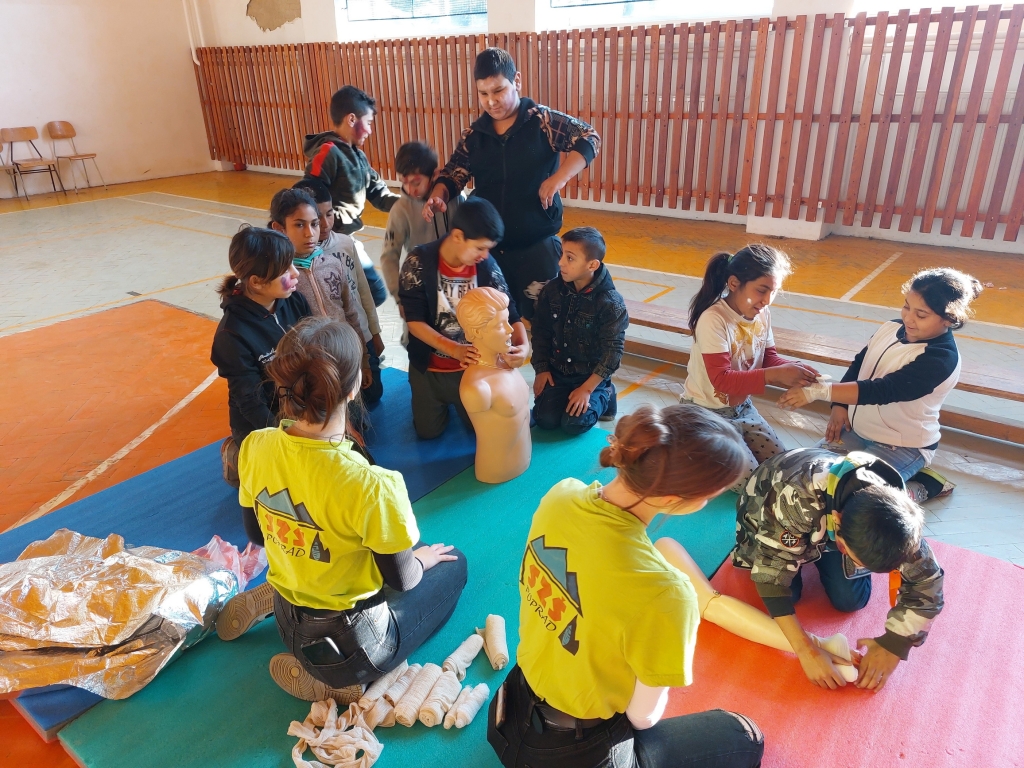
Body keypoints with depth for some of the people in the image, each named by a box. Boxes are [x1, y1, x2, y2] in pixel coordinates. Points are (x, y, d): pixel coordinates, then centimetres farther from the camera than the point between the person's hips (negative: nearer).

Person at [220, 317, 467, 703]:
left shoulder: (255, 447, -16)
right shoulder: (370, 485, -35)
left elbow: (256, 534, 2)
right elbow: (401, 580, -19)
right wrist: (423, 558, 4)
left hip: (289, 626, 7)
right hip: (351, 647, -7)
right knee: (453, 563, 17)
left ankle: (267, 598, 18)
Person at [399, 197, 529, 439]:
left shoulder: (487, 265, -16)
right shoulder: (419, 263, -23)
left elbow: (508, 311, -13)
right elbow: (414, 322, -24)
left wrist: (523, 345, -35)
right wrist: (455, 350, -38)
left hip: (473, 366, 2)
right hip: (429, 367, -1)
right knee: (428, 431, 11)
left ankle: (457, 400, 43)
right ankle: (443, 401, 41)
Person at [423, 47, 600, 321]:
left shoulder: (543, 120, -7)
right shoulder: (474, 134, 5)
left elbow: (589, 140, -13)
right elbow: (453, 174, 6)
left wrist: (557, 179, -24)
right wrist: (438, 196, -16)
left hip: (537, 245, -4)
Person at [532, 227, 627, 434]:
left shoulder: (611, 303, -20)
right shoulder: (552, 290, -6)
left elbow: (613, 351, -17)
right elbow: (541, 332, 5)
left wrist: (587, 388, -19)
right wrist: (541, 369, -1)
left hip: (591, 375, -3)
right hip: (557, 371, 4)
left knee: (573, 425, -16)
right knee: (545, 420, -12)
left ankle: (604, 396, 12)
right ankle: (565, 397, 19)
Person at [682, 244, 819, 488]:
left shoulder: (762, 313, -6)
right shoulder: (713, 320, -28)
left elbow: (769, 358, 3)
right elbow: (721, 379, -32)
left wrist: (793, 369, -19)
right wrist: (775, 375, -42)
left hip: (741, 407, 7)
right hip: (706, 413, -7)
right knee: (748, 480, -12)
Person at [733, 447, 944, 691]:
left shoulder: (891, 513, -32)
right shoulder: (797, 498, -47)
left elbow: (926, 580, -19)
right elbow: (772, 569, -39)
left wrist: (893, 645, -27)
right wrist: (806, 650, -43)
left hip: (828, 526, 3)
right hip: (767, 513, -3)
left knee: (851, 600, -9)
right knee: (786, 591, -18)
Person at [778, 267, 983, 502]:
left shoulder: (941, 358, -26)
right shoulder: (891, 328, -3)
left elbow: (882, 390, -36)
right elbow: (857, 366, 10)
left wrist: (818, 391, -45)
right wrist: (839, 407, -4)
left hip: (904, 446, -8)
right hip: (858, 430, 8)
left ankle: (920, 488, 3)